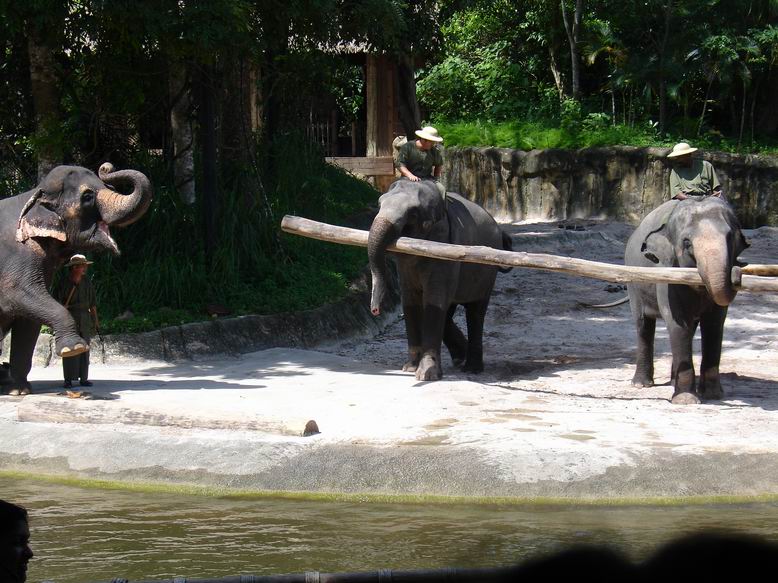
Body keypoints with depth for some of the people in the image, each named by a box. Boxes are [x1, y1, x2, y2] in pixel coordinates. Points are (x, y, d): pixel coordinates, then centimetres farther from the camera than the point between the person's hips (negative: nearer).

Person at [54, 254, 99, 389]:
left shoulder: (86, 282, 8)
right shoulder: (64, 283, -5)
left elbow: (92, 302, 13)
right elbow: (56, 300, -3)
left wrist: (95, 320, 12)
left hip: (85, 317, 4)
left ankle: (84, 378, 8)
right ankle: (68, 379, -6)